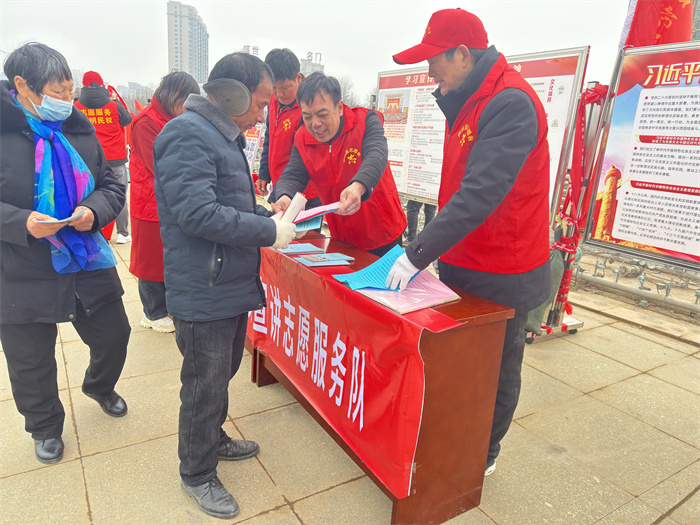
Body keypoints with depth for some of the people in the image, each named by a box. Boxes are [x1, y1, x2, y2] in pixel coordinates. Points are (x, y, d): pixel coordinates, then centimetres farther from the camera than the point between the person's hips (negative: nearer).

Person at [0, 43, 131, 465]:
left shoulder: (79, 129, 1)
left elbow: (112, 184, 6)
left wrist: (95, 210, -13)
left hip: (88, 264, 4)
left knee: (114, 334, 17)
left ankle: (99, 387, 50)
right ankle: (46, 427, 41)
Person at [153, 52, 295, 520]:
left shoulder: (225, 136, 15)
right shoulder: (188, 135, -19)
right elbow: (198, 213, -28)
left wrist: (270, 216, 7)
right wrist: (269, 232, -22)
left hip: (233, 285, 10)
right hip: (204, 293, -10)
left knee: (222, 373, 25)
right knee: (205, 386, 7)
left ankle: (213, 438, 47)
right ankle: (198, 474, 28)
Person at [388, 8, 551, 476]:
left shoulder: (510, 103, -21)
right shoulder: (469, 101, 10)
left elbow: (481, 193, -29)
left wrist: (419, 254, -28)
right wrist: (427, 247, 7)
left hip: (502, 277, -8)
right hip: (463, 262, 9)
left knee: (497, 371, 12)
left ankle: (484, 456, 34)